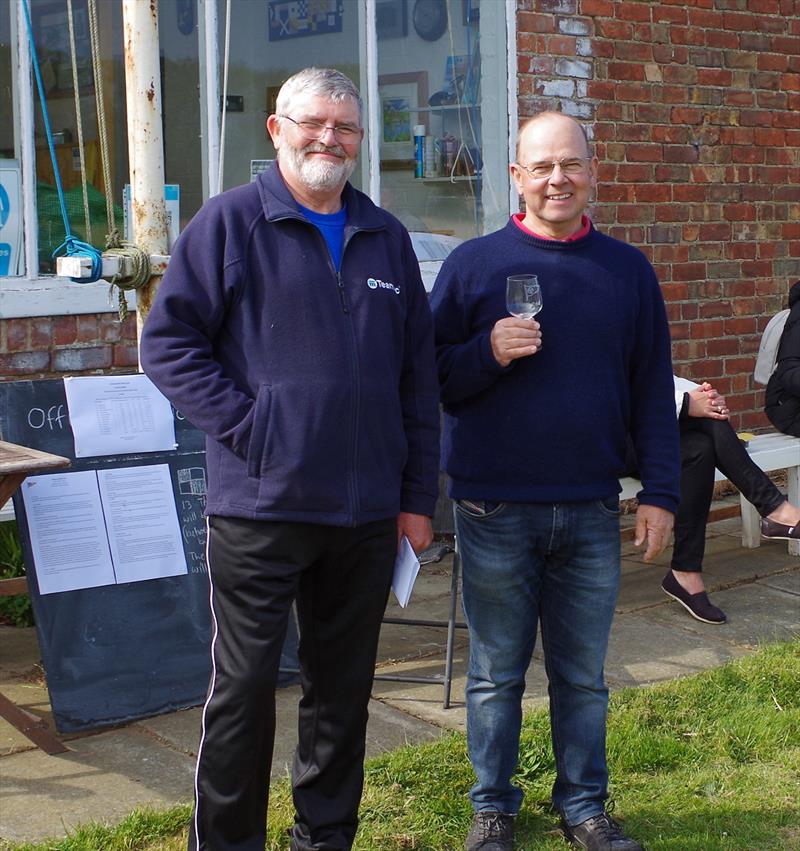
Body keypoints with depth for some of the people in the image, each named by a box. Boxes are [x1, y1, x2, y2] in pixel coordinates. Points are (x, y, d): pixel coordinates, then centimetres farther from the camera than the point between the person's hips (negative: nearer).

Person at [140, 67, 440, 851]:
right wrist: (245, 424, -14)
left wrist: (418, 496, 9)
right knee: (244, 685, 3)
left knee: (344, 687, 14)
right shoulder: (230, 221, -1)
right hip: (260, 504, -4)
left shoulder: (387, 238, 12)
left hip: (367, 513, 5)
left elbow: (419, 375, 13)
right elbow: (167, 342, -5)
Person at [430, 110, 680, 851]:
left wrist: (661, 492, 2)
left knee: (584, 676, 12)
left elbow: (653, 392, 7)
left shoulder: (629, 270, 6)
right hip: (496, 512, -1)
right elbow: (430, 377, -1)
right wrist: (487, 353, -19)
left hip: (592, 512, 2)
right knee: (496, 674, 10)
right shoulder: (473, 263, -1)